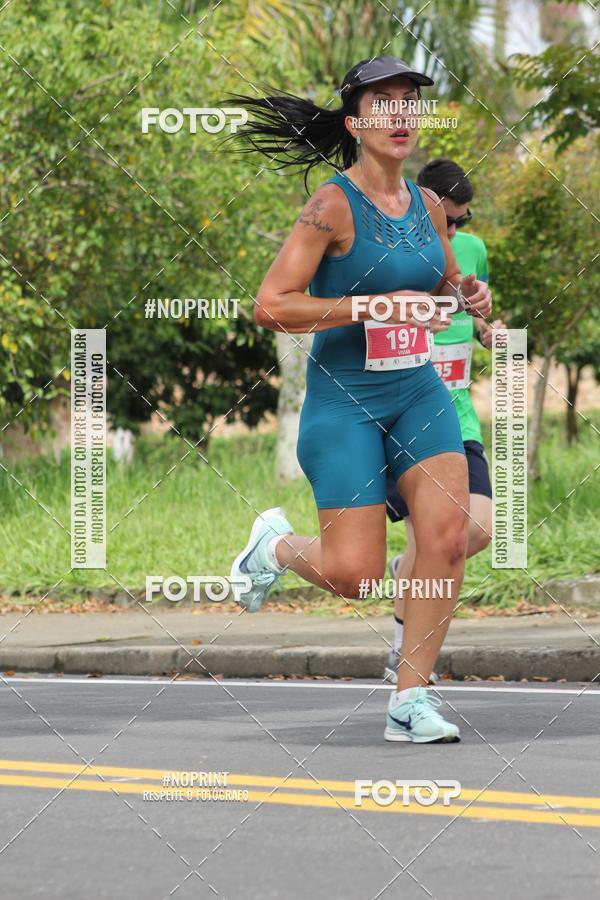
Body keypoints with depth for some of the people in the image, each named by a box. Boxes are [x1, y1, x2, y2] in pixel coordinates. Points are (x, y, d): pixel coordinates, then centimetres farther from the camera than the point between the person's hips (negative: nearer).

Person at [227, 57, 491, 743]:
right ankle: (276, 544, 26)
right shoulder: (332, 205, -13)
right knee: (355, 574, -9)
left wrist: (469, 296, 1)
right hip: (343, 400, -6)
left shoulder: (426, 206, 7)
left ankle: (409, 699, -2)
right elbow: (270, 305, -20)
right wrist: (375, 306, -22)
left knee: (447, 535, -13)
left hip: (418, 392, 6)